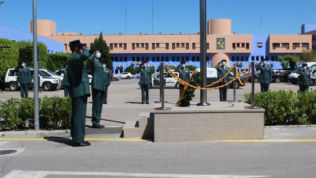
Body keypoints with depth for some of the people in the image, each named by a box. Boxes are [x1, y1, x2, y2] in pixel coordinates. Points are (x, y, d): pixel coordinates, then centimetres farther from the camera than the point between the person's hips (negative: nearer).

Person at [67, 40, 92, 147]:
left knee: (76, 115, 13)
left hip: (75, 90, 11)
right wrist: (85, 49, -13)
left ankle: (76, 138, 20)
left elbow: (69, 78, 24)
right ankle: (78, 140, -7)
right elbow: (85, 56, -35)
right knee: (79, 115, -9)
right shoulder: (74, 58, -12)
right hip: (80, 90, -11)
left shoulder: (71, 59, 20)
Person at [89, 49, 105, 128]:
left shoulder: (99, 62, 22)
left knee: (100, 105, 12)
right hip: (96, 85, -9)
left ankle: (97, 121, 20)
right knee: (96, 104, -7)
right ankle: (95, 122, -2)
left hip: (101, 86, 9)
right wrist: (94, 53, -13)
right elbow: (90, 58, -31)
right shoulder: (93, 61, -5)